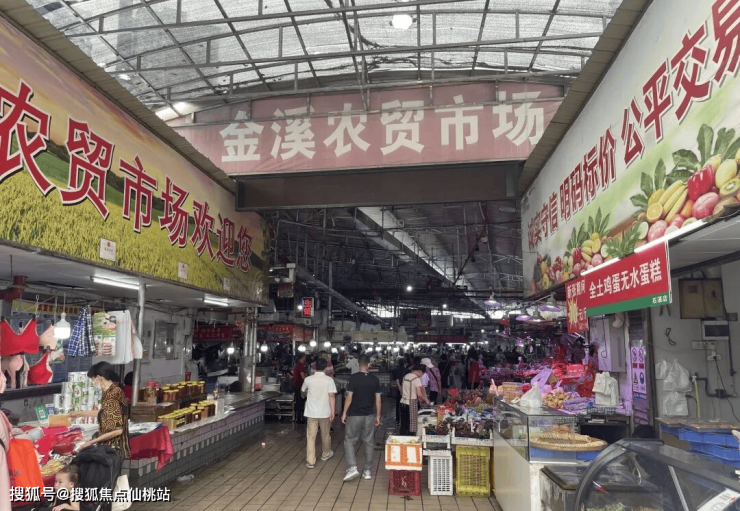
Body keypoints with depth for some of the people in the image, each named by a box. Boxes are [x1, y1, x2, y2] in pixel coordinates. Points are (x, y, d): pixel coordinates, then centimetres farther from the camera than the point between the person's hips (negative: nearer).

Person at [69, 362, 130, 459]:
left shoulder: (111, 396, -21)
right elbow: (104, 413, 28)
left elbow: (118, 430, -23)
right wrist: (80, 413, 39)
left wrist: (93, 442, -15)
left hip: (113, 447, -9)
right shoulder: (113, 391, 8)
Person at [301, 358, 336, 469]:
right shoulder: (329, 380, -10)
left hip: (311, 412, 1)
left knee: (311, 436, 5)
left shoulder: (308, 379, -3)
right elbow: (332, 396, -14)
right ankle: (325, 454, 38)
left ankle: (310, 461, 2)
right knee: (325, 434, 19)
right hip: (325, 412, -1)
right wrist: (332, 412, -9)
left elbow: (303, 391, 15)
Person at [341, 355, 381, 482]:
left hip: (354, 415, -3)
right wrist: (378, 416, 10)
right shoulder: (375, 379, 0)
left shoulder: (353, 378, -11)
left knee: (349, 441, 8)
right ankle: (368, 471, 17)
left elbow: (349, 397, -11)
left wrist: (344, 413, -2)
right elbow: (378, 399, 2)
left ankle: (352, 468, -5)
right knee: (369, 443, 11)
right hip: (369, 415, 3)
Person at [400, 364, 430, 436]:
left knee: (403, 425, 13)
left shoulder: (405, 377, 10)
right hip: (411, 404, -7)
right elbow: (419, 394, -17)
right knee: (410, 425, 2)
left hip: (403, 402, 7)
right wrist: (426, 400, 1)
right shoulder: (417, 379, -12)